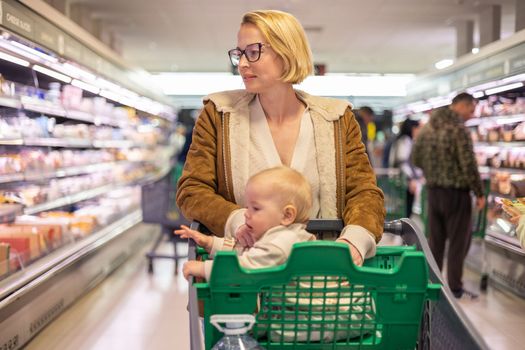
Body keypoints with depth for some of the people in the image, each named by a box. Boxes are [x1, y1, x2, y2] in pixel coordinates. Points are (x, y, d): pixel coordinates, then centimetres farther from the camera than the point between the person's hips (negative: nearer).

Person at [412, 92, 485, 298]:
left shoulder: (427, 127, 5)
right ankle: (454, 287, 13)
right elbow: (469, 165, -17)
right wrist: (479, 193, -8)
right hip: (456, 192, -6)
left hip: (433, 191, 7)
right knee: (458, 242, 6)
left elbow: (416, 158, 11)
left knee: (435, 240, 16)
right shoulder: (459, 130, -17)